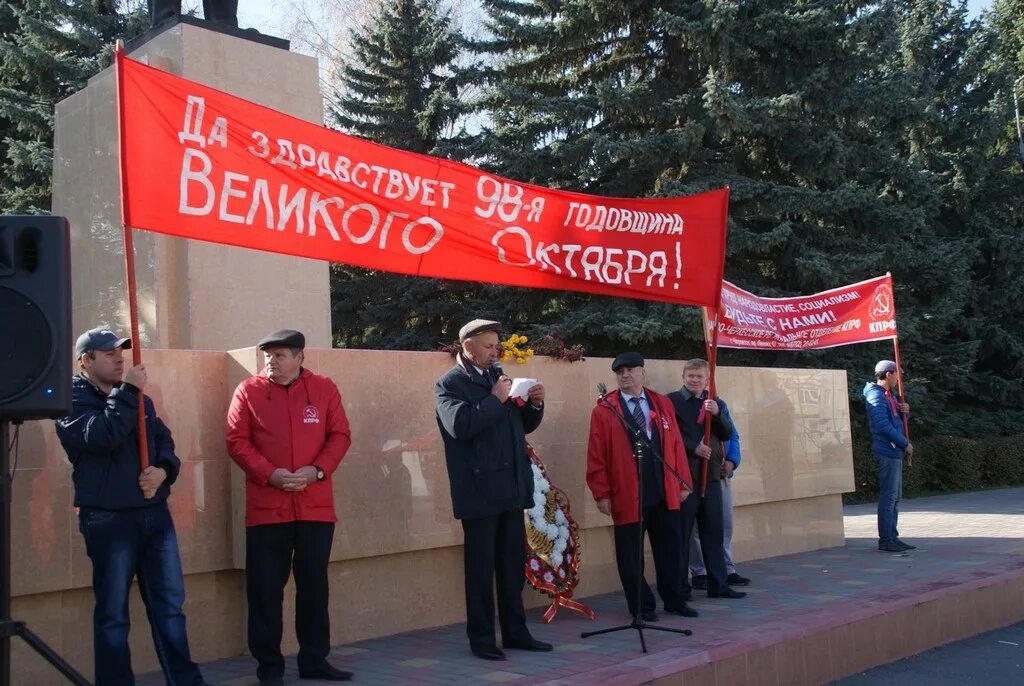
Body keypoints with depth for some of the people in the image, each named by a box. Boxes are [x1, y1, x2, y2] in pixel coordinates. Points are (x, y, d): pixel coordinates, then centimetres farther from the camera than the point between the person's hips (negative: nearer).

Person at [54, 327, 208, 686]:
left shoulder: (139, 398, 16)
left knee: (170, 604, 9)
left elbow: (164, 441, 14)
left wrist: (164, 470, -7)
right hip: (108, 519, -6)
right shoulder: (72, 400, -3)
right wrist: (127, 391, -16)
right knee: (113, 613, 3)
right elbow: (102, 435, -21)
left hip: (155, 513, 6)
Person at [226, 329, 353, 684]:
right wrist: (269, 473, -15)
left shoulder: (324, 388, 4)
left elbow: (340, 435, 4)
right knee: (265, 587, 3)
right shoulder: (248, 391, 0)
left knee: (314, 584, 10)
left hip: (316, 506, 1)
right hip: (266, 508, -1)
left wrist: (318, 470, -12)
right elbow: (237, 441, -3)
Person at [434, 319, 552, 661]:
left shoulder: (497, 376, 15)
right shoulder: (449, 384, -6)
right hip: (480, 491, -7)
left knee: (513, 565, 12)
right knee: (481, 568, 2)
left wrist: (534, 404, -1)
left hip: (511, 488, 7)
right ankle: (481, 639, 12)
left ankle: (516, 632, 22)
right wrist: (495, 399, -20)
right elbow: (460, 424, -23)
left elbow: (524, 425, 18)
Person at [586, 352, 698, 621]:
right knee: (630, 554, 5)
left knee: (670, 549, 11)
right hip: (627, 497, -3)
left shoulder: (662, 404, 9)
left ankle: (674, 600, 26)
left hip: (664, 493, 3)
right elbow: (596, 456, -5)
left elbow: (676, 444, 8)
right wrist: (602, 494, -9)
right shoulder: (603, 410, -2)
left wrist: (683, 482, 5)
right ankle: (641, 606, 18)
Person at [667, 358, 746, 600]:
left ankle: (718, 584, 17)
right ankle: (680, 586, 8)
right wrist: (694, 448, -18)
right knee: (682, 532, 1)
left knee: (714, 532, 10)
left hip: (711, 475, 5)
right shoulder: (672, 401, -2)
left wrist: (717, 414, -9)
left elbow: (728, 435, 7)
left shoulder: (716, 403, 14)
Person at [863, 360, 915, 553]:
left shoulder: (888, 395, 19)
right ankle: (886, 540, -6)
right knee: (888, 496, -8)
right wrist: (905, 444, -14)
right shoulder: (877, 396, -12)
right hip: (887, 451, -10)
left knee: (895, 496, 12)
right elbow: (884, 425, -20)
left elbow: (897, 420, 27)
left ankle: (892, 537, 18)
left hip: (895, 451, 10)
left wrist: (905, 411, 4)